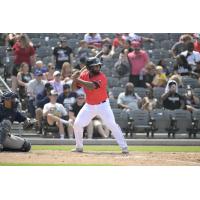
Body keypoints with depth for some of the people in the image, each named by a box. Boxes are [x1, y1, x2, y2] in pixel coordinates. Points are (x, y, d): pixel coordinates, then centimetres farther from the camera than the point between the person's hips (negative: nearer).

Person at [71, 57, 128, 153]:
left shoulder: (101, 77, -23)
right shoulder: (84, 75, -5)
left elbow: (91, 86, -39)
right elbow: (74, 88, -2)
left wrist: (78, 79, -36)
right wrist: (75, 79, -21)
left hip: (102, 105, -5)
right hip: (89, 106, 5)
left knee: (112, 125, -14)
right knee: (77, 124, 1)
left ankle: (124, 147, -10)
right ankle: (79, 147, 19)